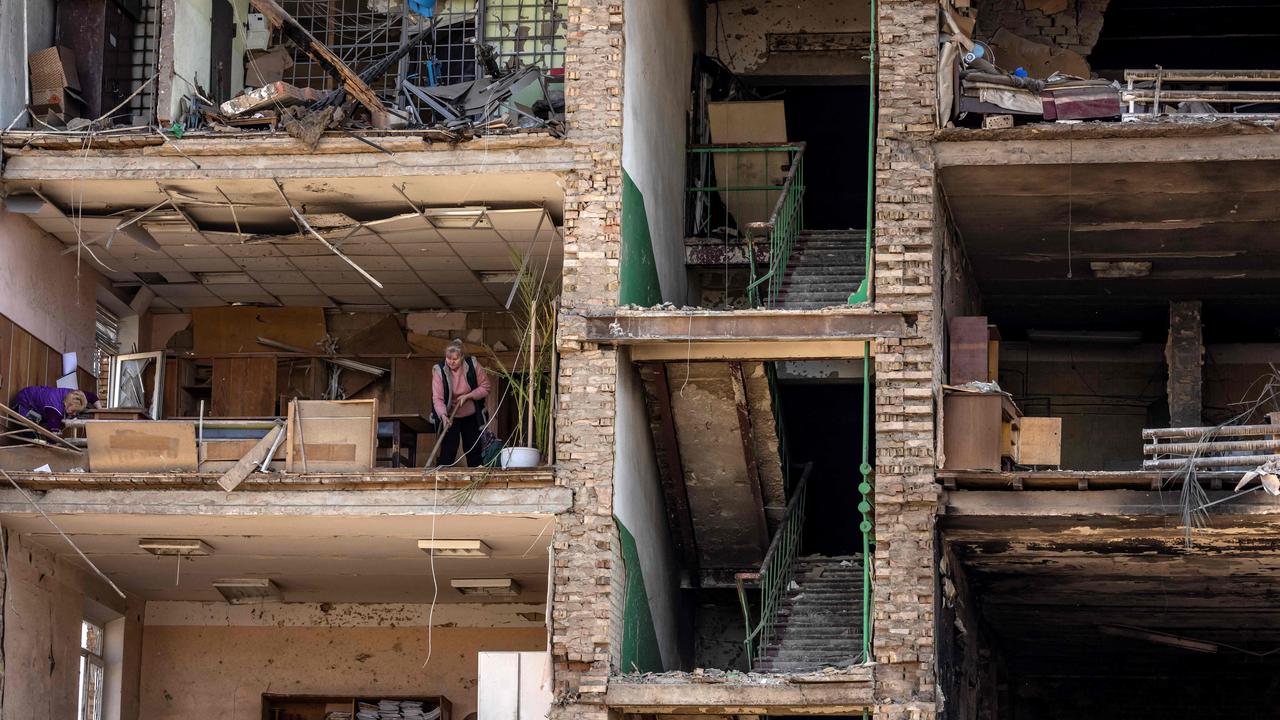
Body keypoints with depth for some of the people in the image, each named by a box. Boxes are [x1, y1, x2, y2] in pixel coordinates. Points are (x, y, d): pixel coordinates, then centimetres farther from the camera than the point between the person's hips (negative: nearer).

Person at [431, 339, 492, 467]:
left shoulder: (473, 365, -13)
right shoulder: (439, 371, -18)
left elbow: (485, 387, -5)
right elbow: (437, 398, -23)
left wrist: (467, 396, -19)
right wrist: (443, 415, -40)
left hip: (471, 416, 2)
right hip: (450, 417, -2)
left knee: (474, 451, 10)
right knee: (448, 451, -9)